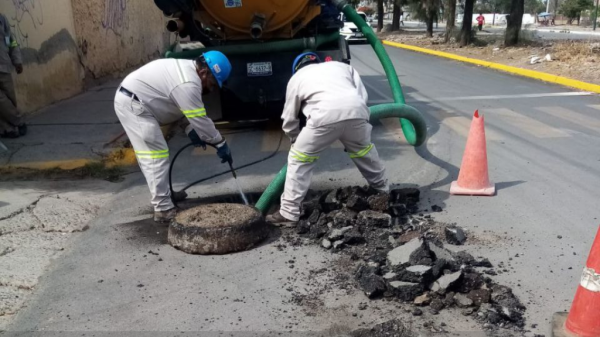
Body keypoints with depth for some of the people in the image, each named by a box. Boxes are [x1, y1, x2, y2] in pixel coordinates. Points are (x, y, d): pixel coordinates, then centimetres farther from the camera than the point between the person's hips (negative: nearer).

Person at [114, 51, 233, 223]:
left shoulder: (187, 69, 9)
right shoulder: (188, 85, -23)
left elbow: (181, 109, 17)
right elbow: (201, 120, -20)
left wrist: (190, 130, 9)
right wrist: (221, 144, -10)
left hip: (130, 100, 11)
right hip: (132, 104, -11)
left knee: (151, 154, 18)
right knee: (156, 155, -11)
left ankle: (163, 195, 31)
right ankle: (163, 210, -9)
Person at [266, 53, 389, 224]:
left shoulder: (297, 77, 29)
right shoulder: (341, 66, 35)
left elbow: (289, 120, 32)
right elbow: (363, 95, 24)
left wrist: (296, 140, 49)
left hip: (326, 116, -3)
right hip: (356, 111, 4)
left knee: (298, 160, 14)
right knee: (364, 151, 32)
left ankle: (288, 213, 14)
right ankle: (382, 189, 50)